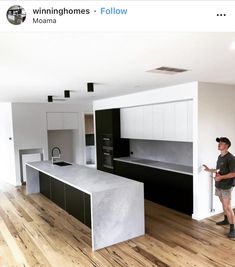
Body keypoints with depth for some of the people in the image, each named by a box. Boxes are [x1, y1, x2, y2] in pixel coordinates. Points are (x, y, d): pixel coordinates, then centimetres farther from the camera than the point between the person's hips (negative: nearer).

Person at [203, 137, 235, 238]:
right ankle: (226, 220, 39)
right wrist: (210, 170, 10)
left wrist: (221, 177, -23)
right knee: (223, 204, 22)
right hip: (219, 185, 8)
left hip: (226, 186, -8)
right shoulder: (220, 157, 8)